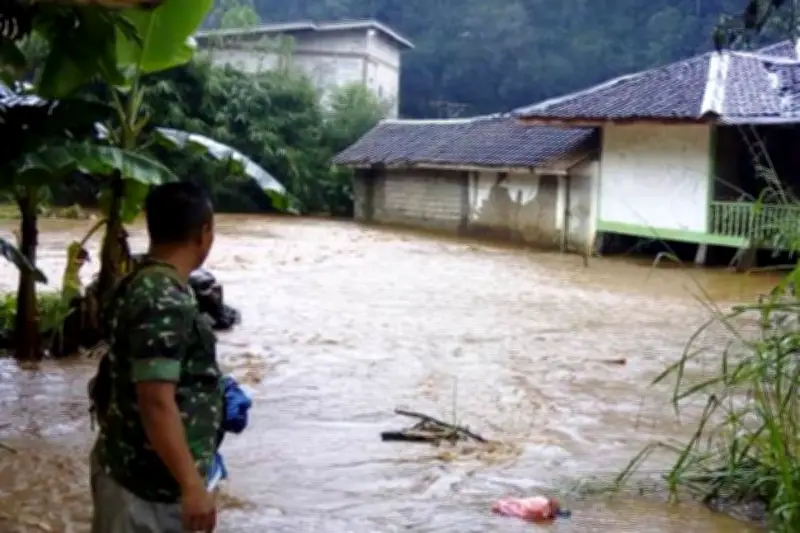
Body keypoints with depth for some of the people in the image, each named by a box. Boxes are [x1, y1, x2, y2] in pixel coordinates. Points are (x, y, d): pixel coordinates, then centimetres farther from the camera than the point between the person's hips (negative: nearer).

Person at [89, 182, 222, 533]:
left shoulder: (146, 285, 8)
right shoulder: (162, 302, -23)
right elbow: (156, 402, -28)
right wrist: (192, 485, -27)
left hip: (144, 471, 10)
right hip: (148, 480, -10)